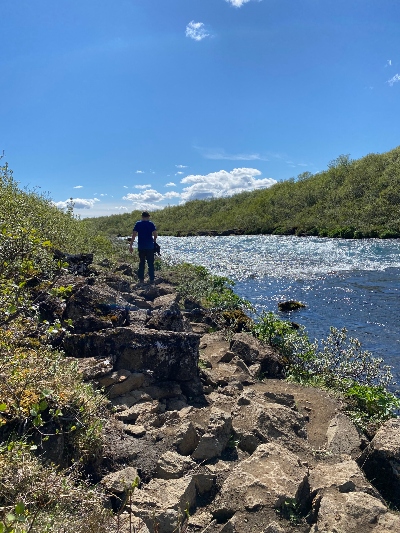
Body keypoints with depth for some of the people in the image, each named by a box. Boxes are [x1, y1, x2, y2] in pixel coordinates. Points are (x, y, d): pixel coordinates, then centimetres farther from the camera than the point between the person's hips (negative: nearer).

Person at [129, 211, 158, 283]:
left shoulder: (138, 224, 2)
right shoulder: (151, 224, -1)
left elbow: (134, 235, -5)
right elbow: (155, 235, -10)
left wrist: (131, 245, -4)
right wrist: (154, 241, 10)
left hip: (141, 247, 1)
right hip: (150, 247, -1)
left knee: (141, 263, 12)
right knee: (150, 263, 6)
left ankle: (141, 279, 11)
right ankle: (151, 279, 5)